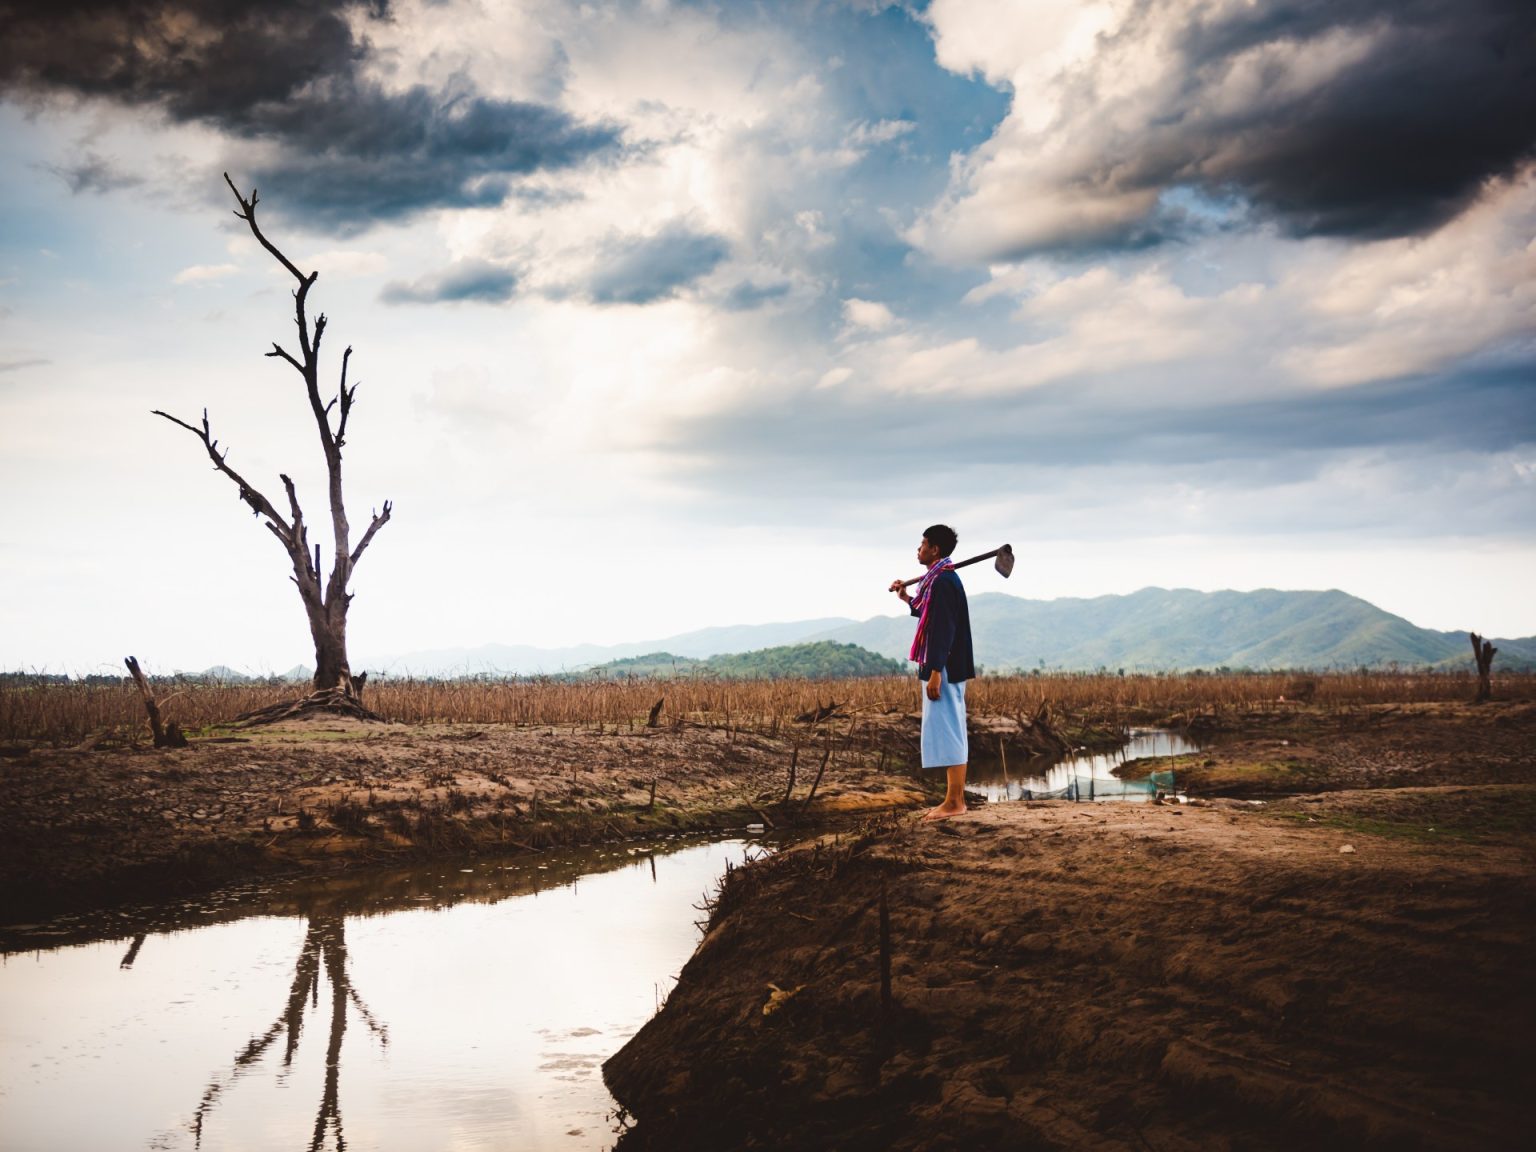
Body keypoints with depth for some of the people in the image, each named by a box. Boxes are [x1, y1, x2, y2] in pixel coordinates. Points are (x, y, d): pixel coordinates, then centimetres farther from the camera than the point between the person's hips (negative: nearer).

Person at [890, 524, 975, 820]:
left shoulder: (943, 581, -17)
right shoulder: (941, 579, 15)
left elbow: (944, 629, -22)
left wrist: (935, 672, -24)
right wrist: (908, 599, 26)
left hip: (944, 669, -11)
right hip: (946, 669, 11)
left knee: (946, 730, -8)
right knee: (951, 732, 12)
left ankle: (954, 802, -6)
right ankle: (955, 798, 16)